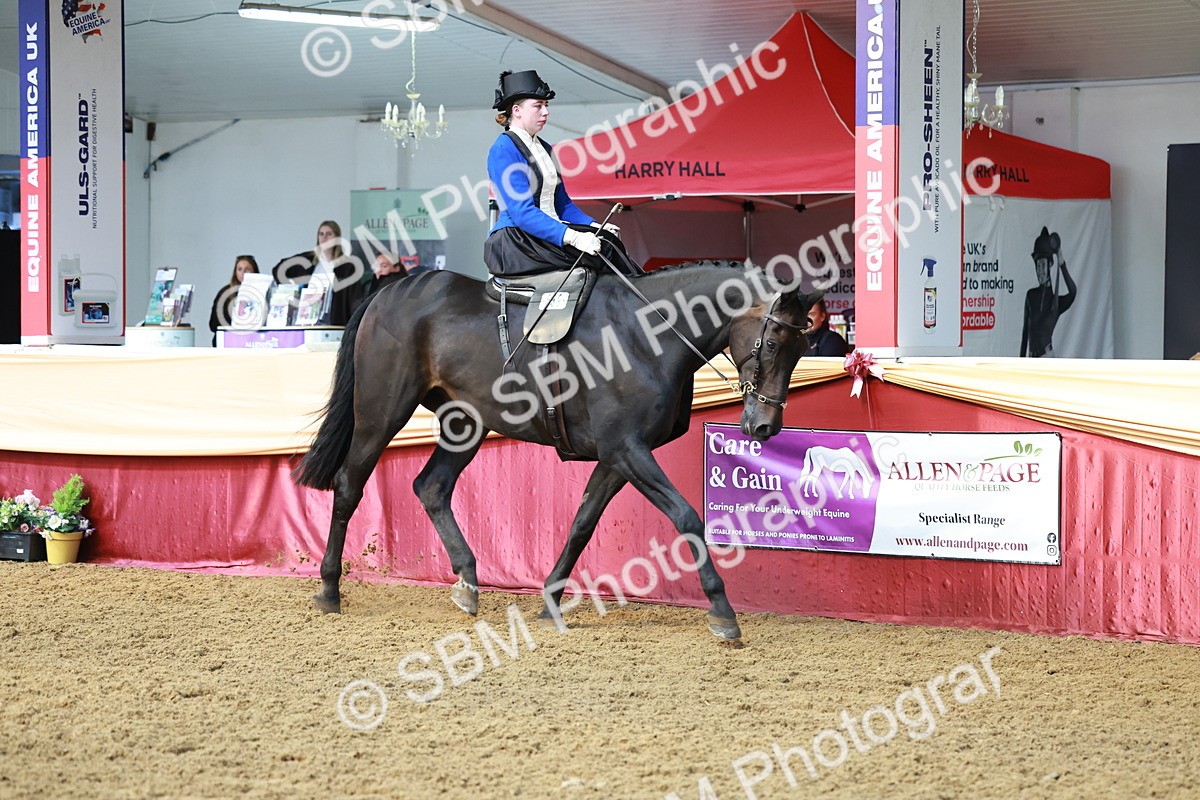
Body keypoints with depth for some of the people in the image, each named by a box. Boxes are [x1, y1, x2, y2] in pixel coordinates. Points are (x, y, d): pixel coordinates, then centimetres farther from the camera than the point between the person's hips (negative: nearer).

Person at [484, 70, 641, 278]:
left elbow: (563, 204, 22)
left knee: (608, 238, -18)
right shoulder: (504, 149, -10)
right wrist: (572, 237, -29)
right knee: (602, 249, -25)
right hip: (514, 242, -8)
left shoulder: (544, 149, 19)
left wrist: (595, 226, 2)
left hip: (550, 230, 8)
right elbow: (522, 212, -20)